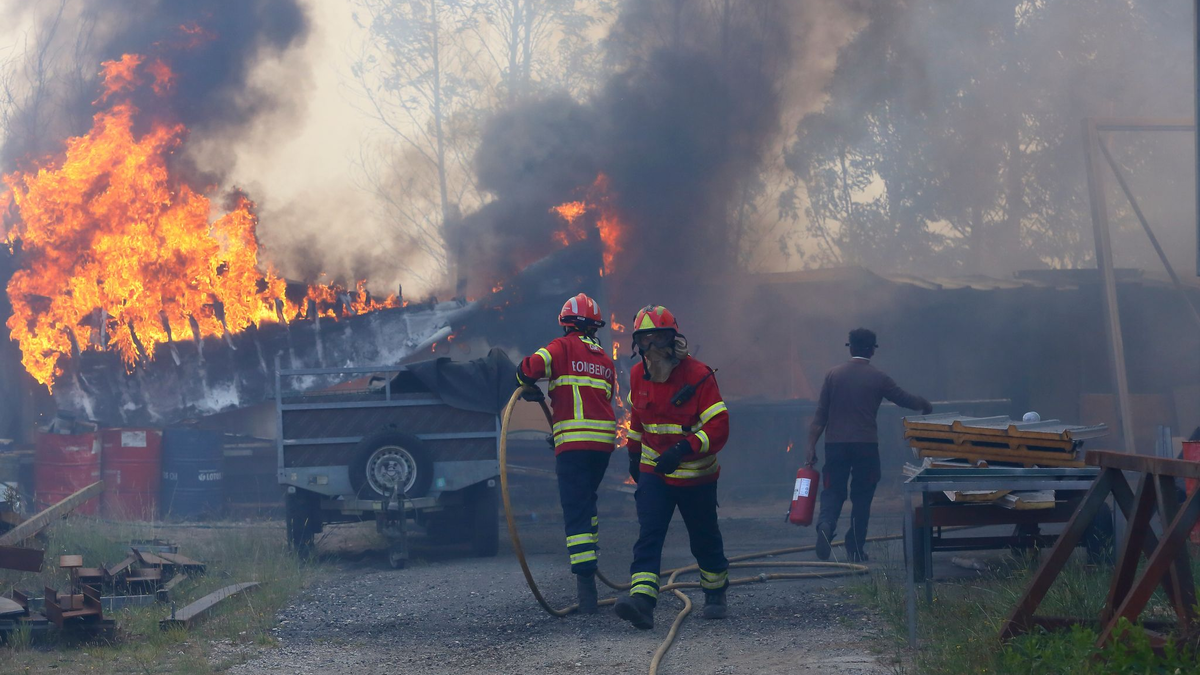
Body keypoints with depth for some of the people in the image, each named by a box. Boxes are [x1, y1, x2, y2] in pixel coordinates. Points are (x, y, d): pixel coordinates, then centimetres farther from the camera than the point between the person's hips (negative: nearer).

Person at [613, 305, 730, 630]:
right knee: (648, 534, -14)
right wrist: (634, 453, 24)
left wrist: (683, 449, -35)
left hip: (695, 473, -3)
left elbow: (718, 427, -23)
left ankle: (716, 593, 36)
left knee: (704, 538, 12)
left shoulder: (698, 376, -19)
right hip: (653, 470, 3)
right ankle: (642, 601, -27)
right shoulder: (638, 376, -1)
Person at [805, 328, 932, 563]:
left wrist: (812, 446, 5)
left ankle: (826, 524, -25)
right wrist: (925, 406, 31)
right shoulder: (878, 378, -1)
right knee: (862, 497, 9)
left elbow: (820, 414, 2)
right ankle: (855, 549, 8)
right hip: (865, 445, -1)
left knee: (833, 491, 6)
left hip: (835, 444, 1)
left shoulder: (834, 375, 4)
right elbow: (905, 399, 10)